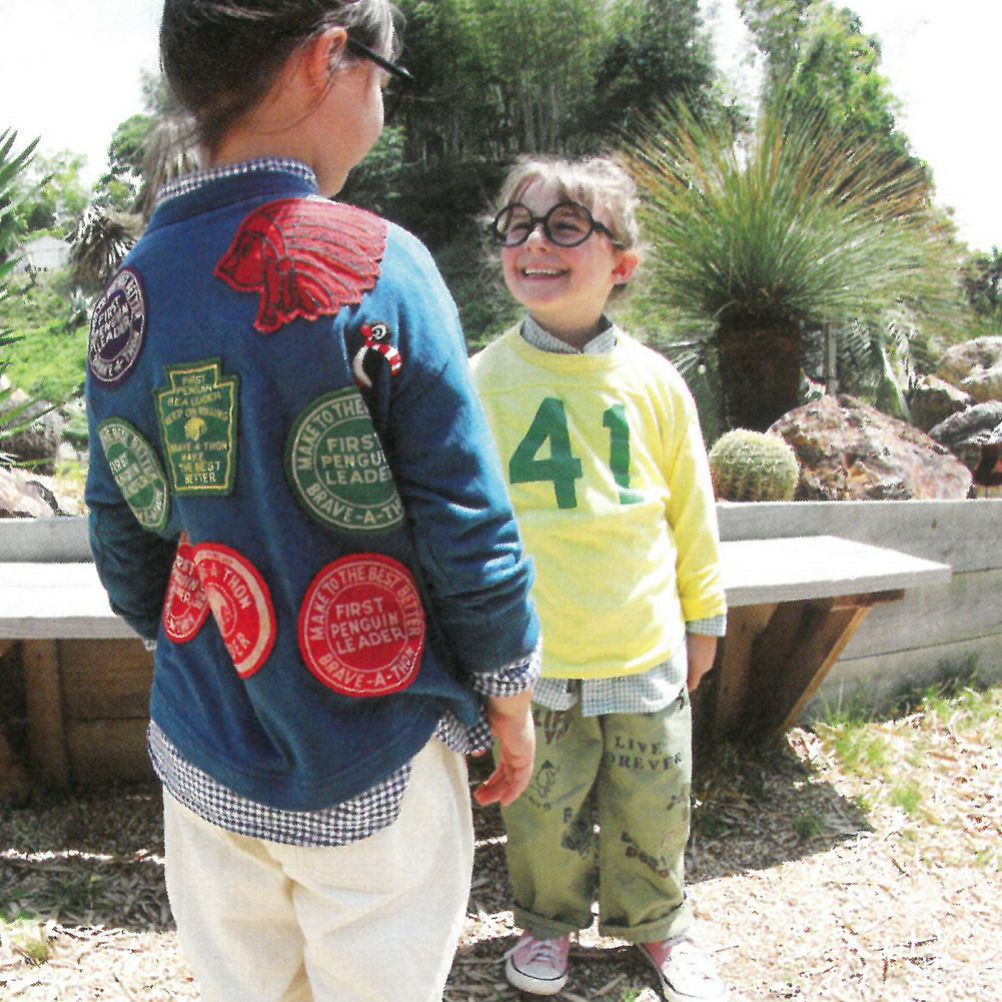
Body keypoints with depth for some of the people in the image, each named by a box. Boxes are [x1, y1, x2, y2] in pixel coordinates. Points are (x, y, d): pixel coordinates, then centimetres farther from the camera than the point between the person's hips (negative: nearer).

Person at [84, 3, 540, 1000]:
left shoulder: (128, 297, -1)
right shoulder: (374, 265, -17)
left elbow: (125, 549, 5)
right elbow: (468, 525, -16)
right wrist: (510, 701, -1)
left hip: (203, 759, 5)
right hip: (371, 770, -4)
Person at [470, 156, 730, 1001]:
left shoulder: (654, 382, -3)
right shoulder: (483, 381, -7)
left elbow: (692, 509, 7)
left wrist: (703, 615, 13)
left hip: (647, 650, 1)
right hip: (532, 655, -1)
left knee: (654, 807, 16)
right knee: (544, 810, 14)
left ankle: (655, 921, 44)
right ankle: (549, 920, 43)